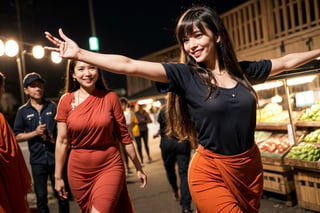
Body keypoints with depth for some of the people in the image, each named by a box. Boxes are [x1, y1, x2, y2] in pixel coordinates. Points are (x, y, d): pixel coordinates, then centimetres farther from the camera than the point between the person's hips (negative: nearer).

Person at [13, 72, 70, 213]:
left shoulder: (53, 106, 2)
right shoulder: (22, 111, 2)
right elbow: (17, 136, 1)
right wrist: (35, 133, -13)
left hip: (56, 157, 0)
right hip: (37, 160, 0)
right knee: (41, 197, 10)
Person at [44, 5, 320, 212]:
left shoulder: (244, 70, 1)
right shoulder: (184, 75, -11)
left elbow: (286, 61, 16)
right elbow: (130, 66, -19)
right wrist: (79, 53, -23)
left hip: (251, 167, 5)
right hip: (210, 173, -4)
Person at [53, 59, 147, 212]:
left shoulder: (110, 97, -5)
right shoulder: (66, 101, -3)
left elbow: (124, 136, 0)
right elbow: (62, 141, 1)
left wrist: (138, 168, 5)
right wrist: (58, 176, 4)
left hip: (110, 166, -2)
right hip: (79, 170, 2)